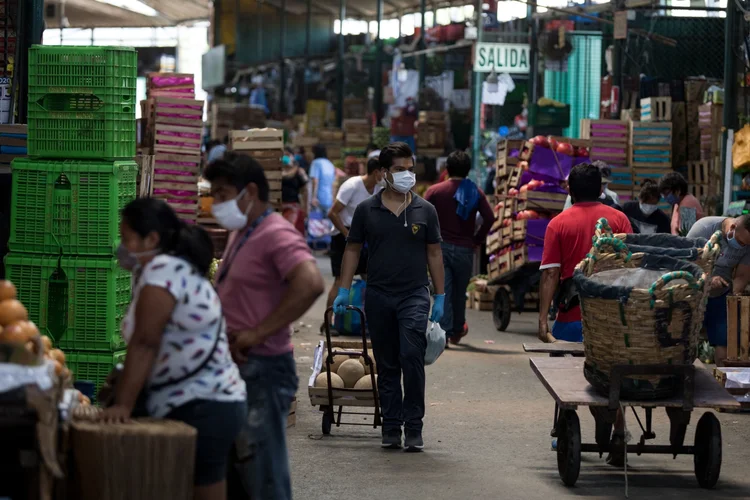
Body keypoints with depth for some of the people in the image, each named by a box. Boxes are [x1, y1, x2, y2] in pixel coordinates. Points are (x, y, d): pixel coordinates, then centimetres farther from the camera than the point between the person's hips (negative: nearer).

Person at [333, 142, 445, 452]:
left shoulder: (425, 211, 5)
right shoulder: (367, 210, 5)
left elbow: (434, 253, 9)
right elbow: (353, 250, 10)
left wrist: (440, 297, 6)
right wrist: (344, 290, 4)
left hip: (414, 295, -1)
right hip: (378, 296, 1)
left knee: (411, 356, -15)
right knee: (386, 365, 7)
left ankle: (413, 427, -10)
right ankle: (391, 427, 14)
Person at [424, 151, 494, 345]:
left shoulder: (435, 191, 1)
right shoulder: (475, 192, 3)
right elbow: (489, 218, -7)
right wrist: (477, 240, 2)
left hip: (440, 247, -1)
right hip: (464, 249, 1)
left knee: (443, 291, -3)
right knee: (460, 292, 15)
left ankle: (444, 331, -15)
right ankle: (457, 332, 26)